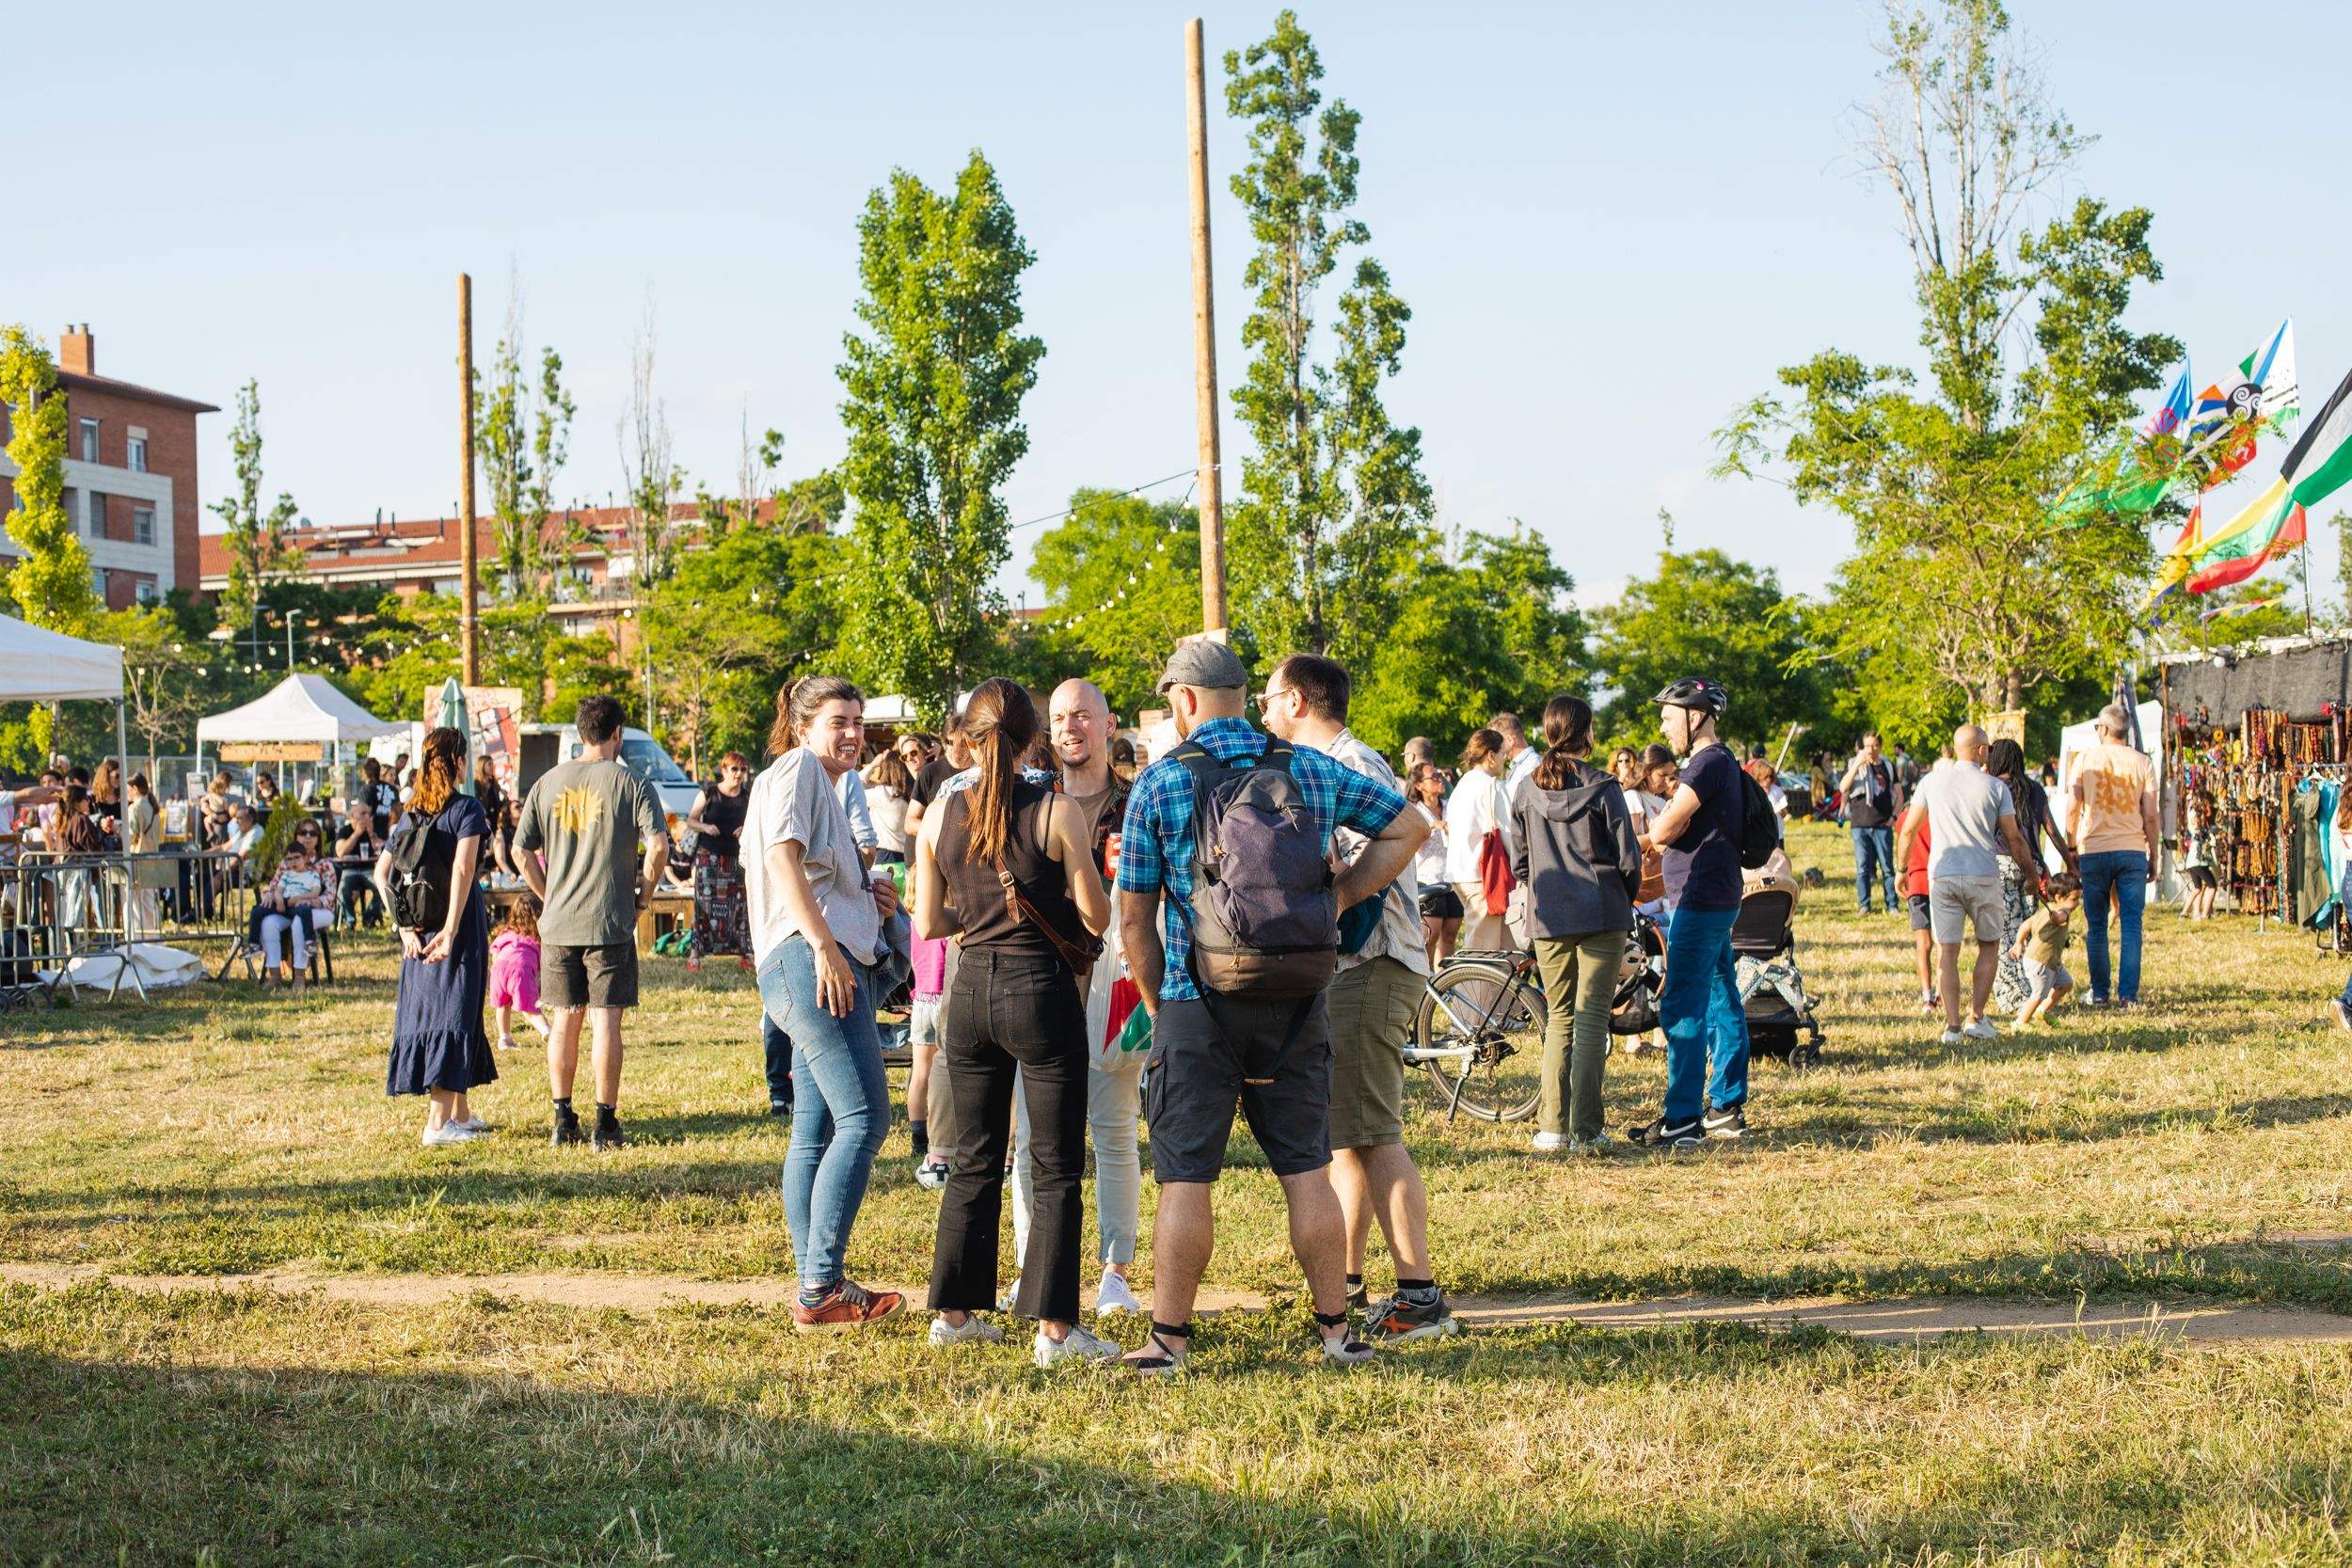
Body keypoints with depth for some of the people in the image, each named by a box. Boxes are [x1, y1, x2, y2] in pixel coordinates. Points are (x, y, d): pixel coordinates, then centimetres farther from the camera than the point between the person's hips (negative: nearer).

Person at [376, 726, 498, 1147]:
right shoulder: (467, 809, -9)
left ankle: (461, 1114, 27)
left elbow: (381, 872, 5)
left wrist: (405, 924, 3)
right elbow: (462, 870, -21)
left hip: (419, 930, 7)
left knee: (424, 1011, 14)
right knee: (453, 1013, -4)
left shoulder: (412, 814, 10)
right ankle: (439, 1123, -8)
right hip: (461, 924, -7)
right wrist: (451, 929, -23)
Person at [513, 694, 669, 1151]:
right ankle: (606, 1123, 2)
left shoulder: (547, 783, 6)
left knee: (564, 1020, 12)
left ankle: (563, 1120, 15)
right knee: (605, 1020, 0)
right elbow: (658, 846, -14)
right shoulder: (628, 784, -5)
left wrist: (549, 897, 14)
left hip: (558, 923, 3)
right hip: (610, 923, -3)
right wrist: (643, 895, 0)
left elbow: (522, 851, 5)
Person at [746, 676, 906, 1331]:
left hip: (840, 965, 11)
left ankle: (820, 1290, 8)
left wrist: (872, 903, 13)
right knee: (863, 1118, -16)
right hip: (808, 959, -11)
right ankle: (821, 1288, -18)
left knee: (817, 1135, 8)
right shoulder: (796, 768, -2)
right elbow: (783, 854, -16)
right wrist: (823, 944, -24)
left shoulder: (826, 792, 28)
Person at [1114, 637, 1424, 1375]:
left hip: (1197, 1006, -3)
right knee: (1307, 1169, 10)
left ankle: (1169, 1337, 6)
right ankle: (1336, 1330, 14)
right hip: (1295, 1006, 3)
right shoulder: (1312, 771, 5)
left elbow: (1135, 919, -2)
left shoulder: (1160, 782, -4)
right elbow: (1407, 825, 15)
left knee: (1185, 1178, 2)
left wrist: (1157, 1005, 10)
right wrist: (1336, 897, 11)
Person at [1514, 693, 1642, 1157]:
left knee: (1558, 1018, 13)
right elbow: (1628, 857, -6)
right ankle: (1586, 1132, -4)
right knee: (1592, 1019, -1)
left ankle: (1552, 1127, 8)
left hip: (1549, 920, 3)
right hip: (1602, 916, -3)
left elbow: (1519, 862, 10)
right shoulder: (1602, 788, -8)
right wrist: (1626, 897, 13)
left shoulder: (1528, 792, 3)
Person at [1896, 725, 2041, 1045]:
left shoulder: (1932, 782, 4)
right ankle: (1976, 1019, 11)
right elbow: (2014, 839, 2)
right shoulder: (1995, 787, 0)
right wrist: (2032, 875, 15)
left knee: (1946, 952, 3)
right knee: (1989, 945, 16)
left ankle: (1952, 1026, -4)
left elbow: (1907, 830, 7)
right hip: (1983, 876, -1)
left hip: (1941, 876, 1)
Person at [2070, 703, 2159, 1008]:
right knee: (2131, 923, 2)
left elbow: (2074, 808, 0)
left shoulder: (2086, 759, 1)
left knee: (2096, 925, 7)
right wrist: (2153, 857, 9)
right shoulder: (2141, 763, 3)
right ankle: (2128, 994, -2)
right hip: (2132, 850, 1)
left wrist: (2071, 849, 10)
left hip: (2094, 850, 0)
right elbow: (2150, 816, 1)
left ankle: (2100, 993, 9)